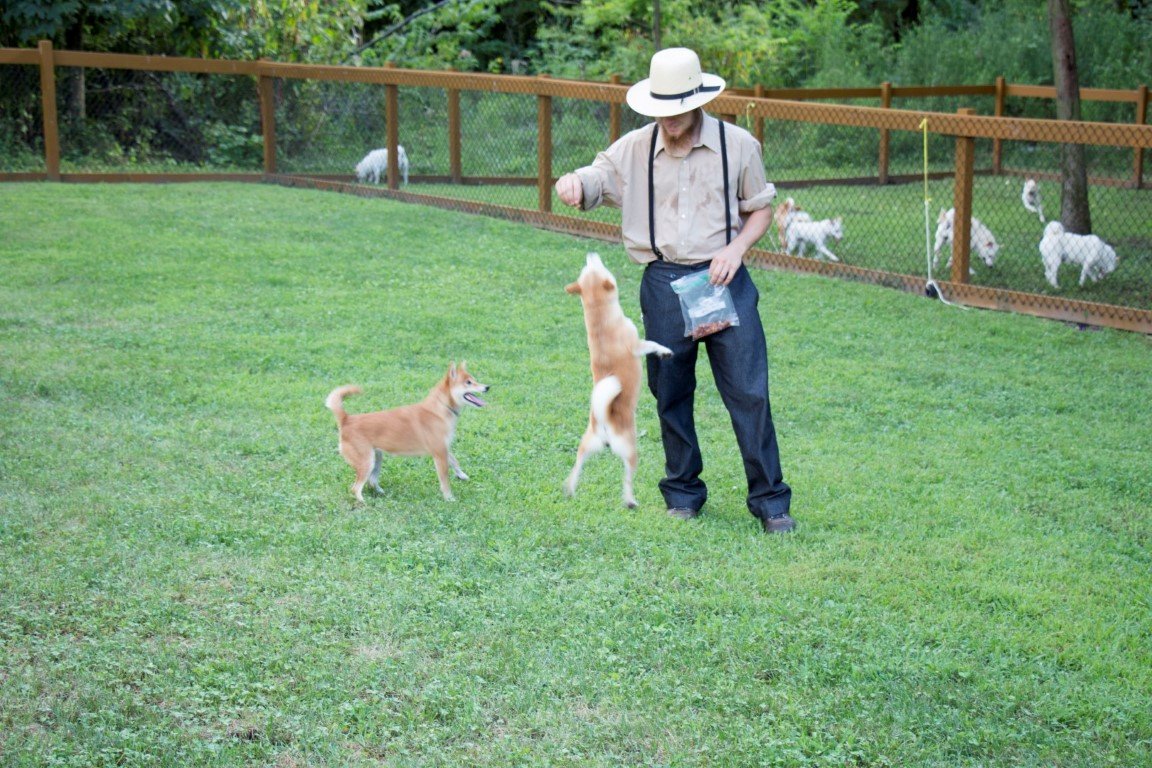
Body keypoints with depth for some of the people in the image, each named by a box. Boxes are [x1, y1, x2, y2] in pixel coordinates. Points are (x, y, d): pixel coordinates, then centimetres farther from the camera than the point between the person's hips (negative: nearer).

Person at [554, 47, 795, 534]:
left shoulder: (737, 145, 1)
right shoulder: (634, 149, 4)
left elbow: (761, 209, 10)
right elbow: (594, 180, -2)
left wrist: (737, 248, -10)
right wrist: (571, 184, -28)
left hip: (724, 280, -2)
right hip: (662, 284, 2)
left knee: (748, 392, -4)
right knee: (671, 395, 9)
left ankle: (770, 500, 4)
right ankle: (683, 493, 25)